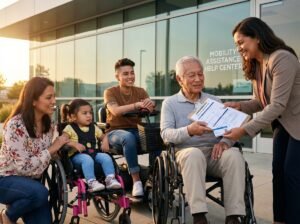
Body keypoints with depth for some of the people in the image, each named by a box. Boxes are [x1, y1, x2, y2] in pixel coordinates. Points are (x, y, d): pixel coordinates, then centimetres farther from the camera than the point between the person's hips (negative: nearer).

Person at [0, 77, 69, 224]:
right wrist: (52, 149, -24)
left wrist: (64, 145, -7)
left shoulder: (48, 125, -1)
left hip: (30, 181, 6)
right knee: (39, 192, -35)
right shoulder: (16, 125, -24)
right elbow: (24, 167, -26)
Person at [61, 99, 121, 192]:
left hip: (94, 153, 5)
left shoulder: (94, 127, 18)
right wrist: (74, 144, -26)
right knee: (87, 159, -37)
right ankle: (91, 182, -39)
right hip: (77, 155, -4)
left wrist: (105, 142, 3)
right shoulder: (70, 128, 3)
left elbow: (103, 136, 28)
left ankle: (110, 179, -23)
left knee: (106, 157, -23)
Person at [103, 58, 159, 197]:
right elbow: (115, 111, -20)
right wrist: (137, 105, -35)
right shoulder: (110, 92, 0)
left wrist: (150, 104, -33)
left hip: (136, 131, 3)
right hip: (116, 132, -3)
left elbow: (151, 109, -8)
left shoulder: (140, 91, 10)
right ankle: (136, 180, -31)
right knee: (129, 137, -38)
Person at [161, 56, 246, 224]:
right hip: (186, 152, -2)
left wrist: (225, 142, -16)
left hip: (214, 153, 3)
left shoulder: (215, 101, 19)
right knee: (194, 154, -37)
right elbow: (166, 134, -5)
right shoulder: (170, 103, 10)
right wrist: (189, 131, -25)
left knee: (234, 155, -30)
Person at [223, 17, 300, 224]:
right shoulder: (256, 65, 4)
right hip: (282, 125, 8)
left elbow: (277, 105, -30)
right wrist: (240, 106, -10)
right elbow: (263, 101, 8)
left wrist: (245, 130, -32)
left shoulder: (282, 59, -25)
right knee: (279, 171, 8)